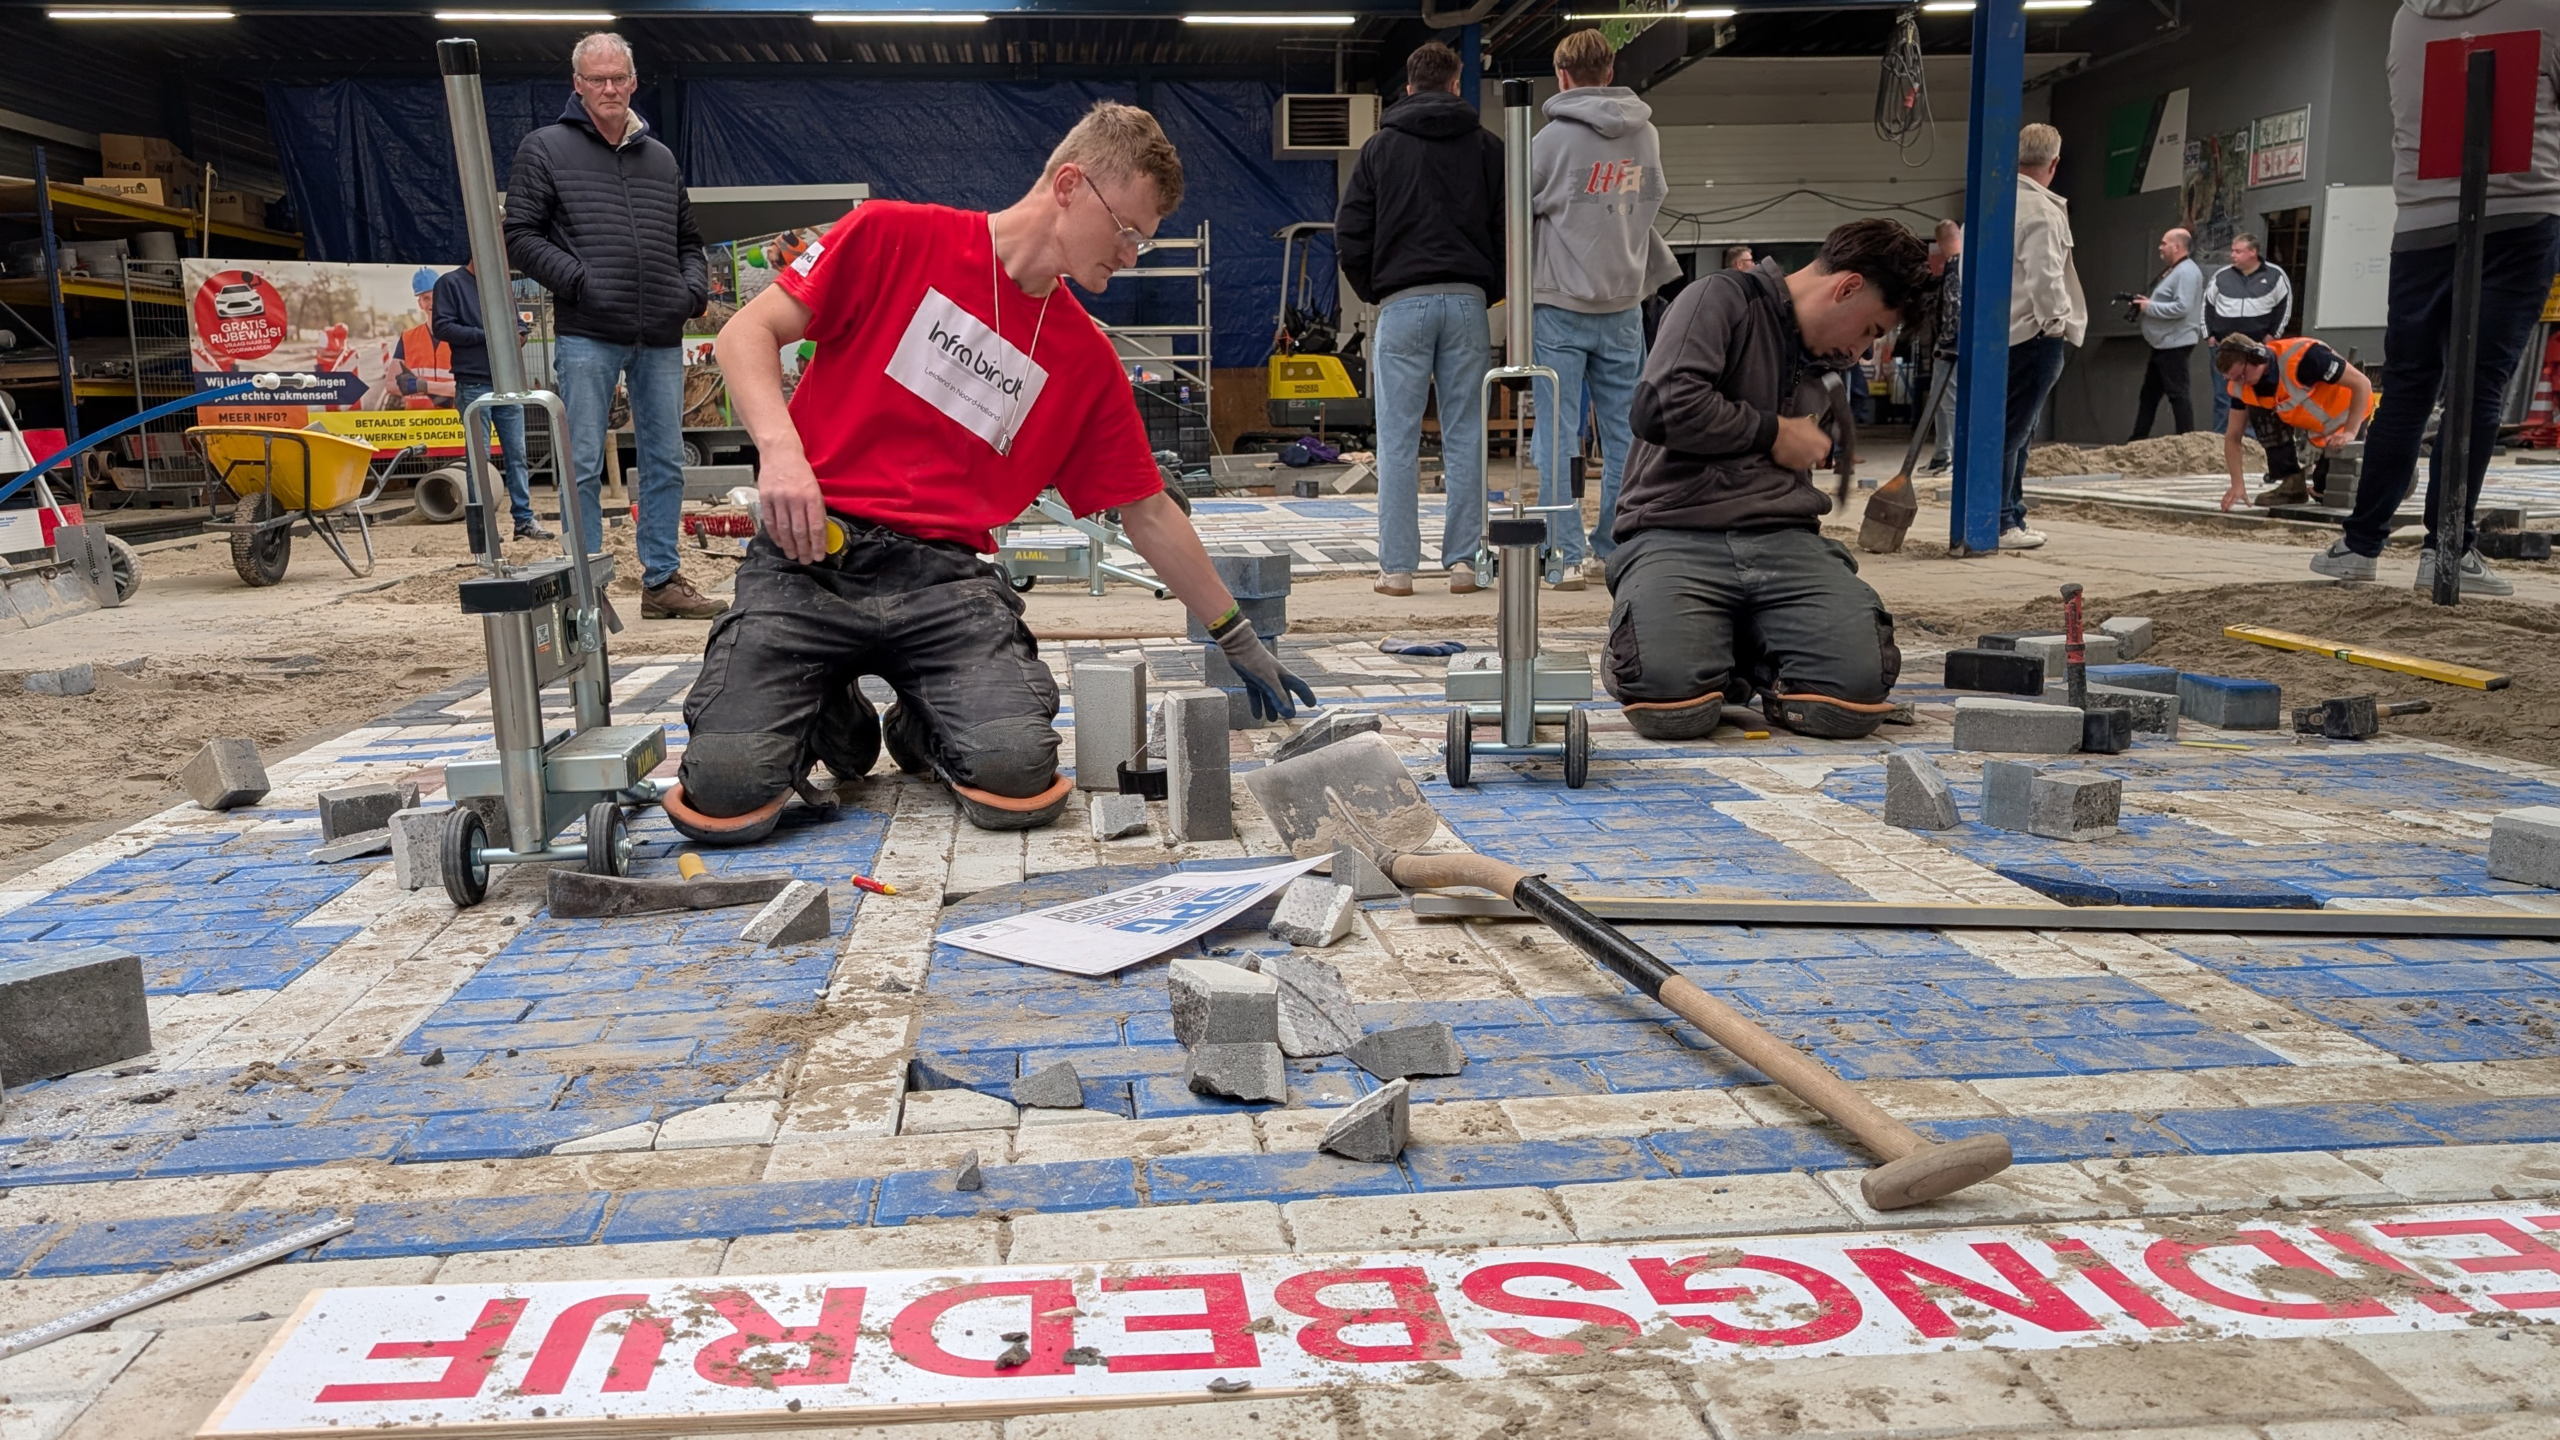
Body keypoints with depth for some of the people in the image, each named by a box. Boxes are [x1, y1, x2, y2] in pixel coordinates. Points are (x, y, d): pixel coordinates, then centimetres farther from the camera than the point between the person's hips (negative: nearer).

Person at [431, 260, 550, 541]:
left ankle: (524, 518, 7)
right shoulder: (450, 283, 1)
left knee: (517, 454, 4)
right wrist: (486, 334, -14)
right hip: (473, 385, -5)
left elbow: (517, 322, 23)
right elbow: (443, 328, -7)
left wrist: (518, 333, 0)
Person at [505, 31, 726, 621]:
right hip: (587, 335, -4)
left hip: (661, 338, 4)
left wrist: (695, 286, 5)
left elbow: (688, 240, 25)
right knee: (584, 465, -2)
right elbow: (519, 236, 0)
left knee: (666, 461, 7)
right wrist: (578, 280, -13)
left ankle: (661, 580, 16)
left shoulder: (659, 157, 17)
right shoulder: (546, 148, 4)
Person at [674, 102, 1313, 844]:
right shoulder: (894, 236, 2)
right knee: (725, 794, -21)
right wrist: (780, 448, -19)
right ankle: (832, 713, 14)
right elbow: (748, 331, 0)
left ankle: (924, 725, 12)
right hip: (812, 552, -2)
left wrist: (1239, 641, 19)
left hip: (947, 574, 3)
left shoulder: (1088, 360, 11)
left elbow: (1149, 514, 17)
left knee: (1020, 778, -25)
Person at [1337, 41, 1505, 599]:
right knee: (1465, 437, 4)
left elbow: (1350, 235, 4)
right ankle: (1463, 561, 4)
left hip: (1403, 302, -1)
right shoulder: (1487, 146, 10)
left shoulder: (1381, 146, 8)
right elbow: (1509, 228, 6)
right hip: (1468, 301, 1)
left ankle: (1397, 567, -1)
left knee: (1398, 440, 0)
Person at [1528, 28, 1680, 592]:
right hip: (1624, 304, 4)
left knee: (1559, 434, -1)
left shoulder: (1554, 138, -11)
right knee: (1623, 431, 11)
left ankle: (1565, 556, -3)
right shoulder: (1646, 134, 5)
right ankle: (1619, 550, 16)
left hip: (1561, 306, -4)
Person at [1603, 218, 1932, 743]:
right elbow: (1663, 408, -14)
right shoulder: (1724, 297, 2)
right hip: (1677, 536, -5)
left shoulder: (1821, 365, 27)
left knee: (1855, 695, -23)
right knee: (1672, 705, -31)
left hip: (1784, 541, 6)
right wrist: (1773, 431, -2)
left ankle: (1754, 650, 10)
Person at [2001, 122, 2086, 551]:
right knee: (2011, 431, -5)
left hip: (1992, 332, 8)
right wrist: (2060, 326, -6)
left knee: (2015, 431, 15)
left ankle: (2012, 515, 20)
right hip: (2031, 335, -8)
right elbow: (2044, 278, -19)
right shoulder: (2042, 210, -14)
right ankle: (1997, 523, -3)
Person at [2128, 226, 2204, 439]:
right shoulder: (2174, 270, 17)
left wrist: (2149, 306, -18)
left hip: (2175, 344, -11)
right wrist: (2146, 304, 6)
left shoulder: (2186, 272, -16)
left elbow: (2181, 308, -26)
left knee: (2177, 394, -9)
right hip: (2164, 344, 11)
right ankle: (2139, 438, 17)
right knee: (2149, 393, 13)